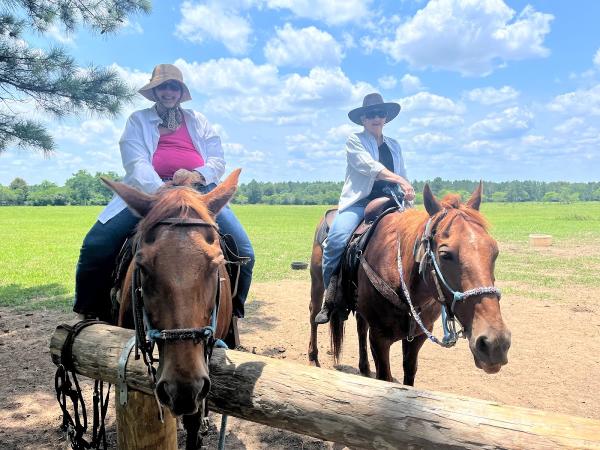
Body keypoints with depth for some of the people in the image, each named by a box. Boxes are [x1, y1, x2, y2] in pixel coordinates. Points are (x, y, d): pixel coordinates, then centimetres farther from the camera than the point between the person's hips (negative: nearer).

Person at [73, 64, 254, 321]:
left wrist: (197, 175, -15)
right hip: (149, 191, -1)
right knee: (97, 244, -19)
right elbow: (136, 163, -5)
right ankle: (90, 315, 3)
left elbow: (218, 161, 10)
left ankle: (231, 313, 7)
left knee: (243, 251, -15)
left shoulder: (199, 121, 20)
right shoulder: (138, 120, 12)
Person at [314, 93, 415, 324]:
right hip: (358, 201, -5)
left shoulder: (394, 146, 22)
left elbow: (402, 175, 22)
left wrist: (408, 193, 1)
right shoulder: (355, 140, 6)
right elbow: (370, 167, -9)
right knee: (337, 238, -29)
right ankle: (330, 299, -17)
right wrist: (400, 180, -19)